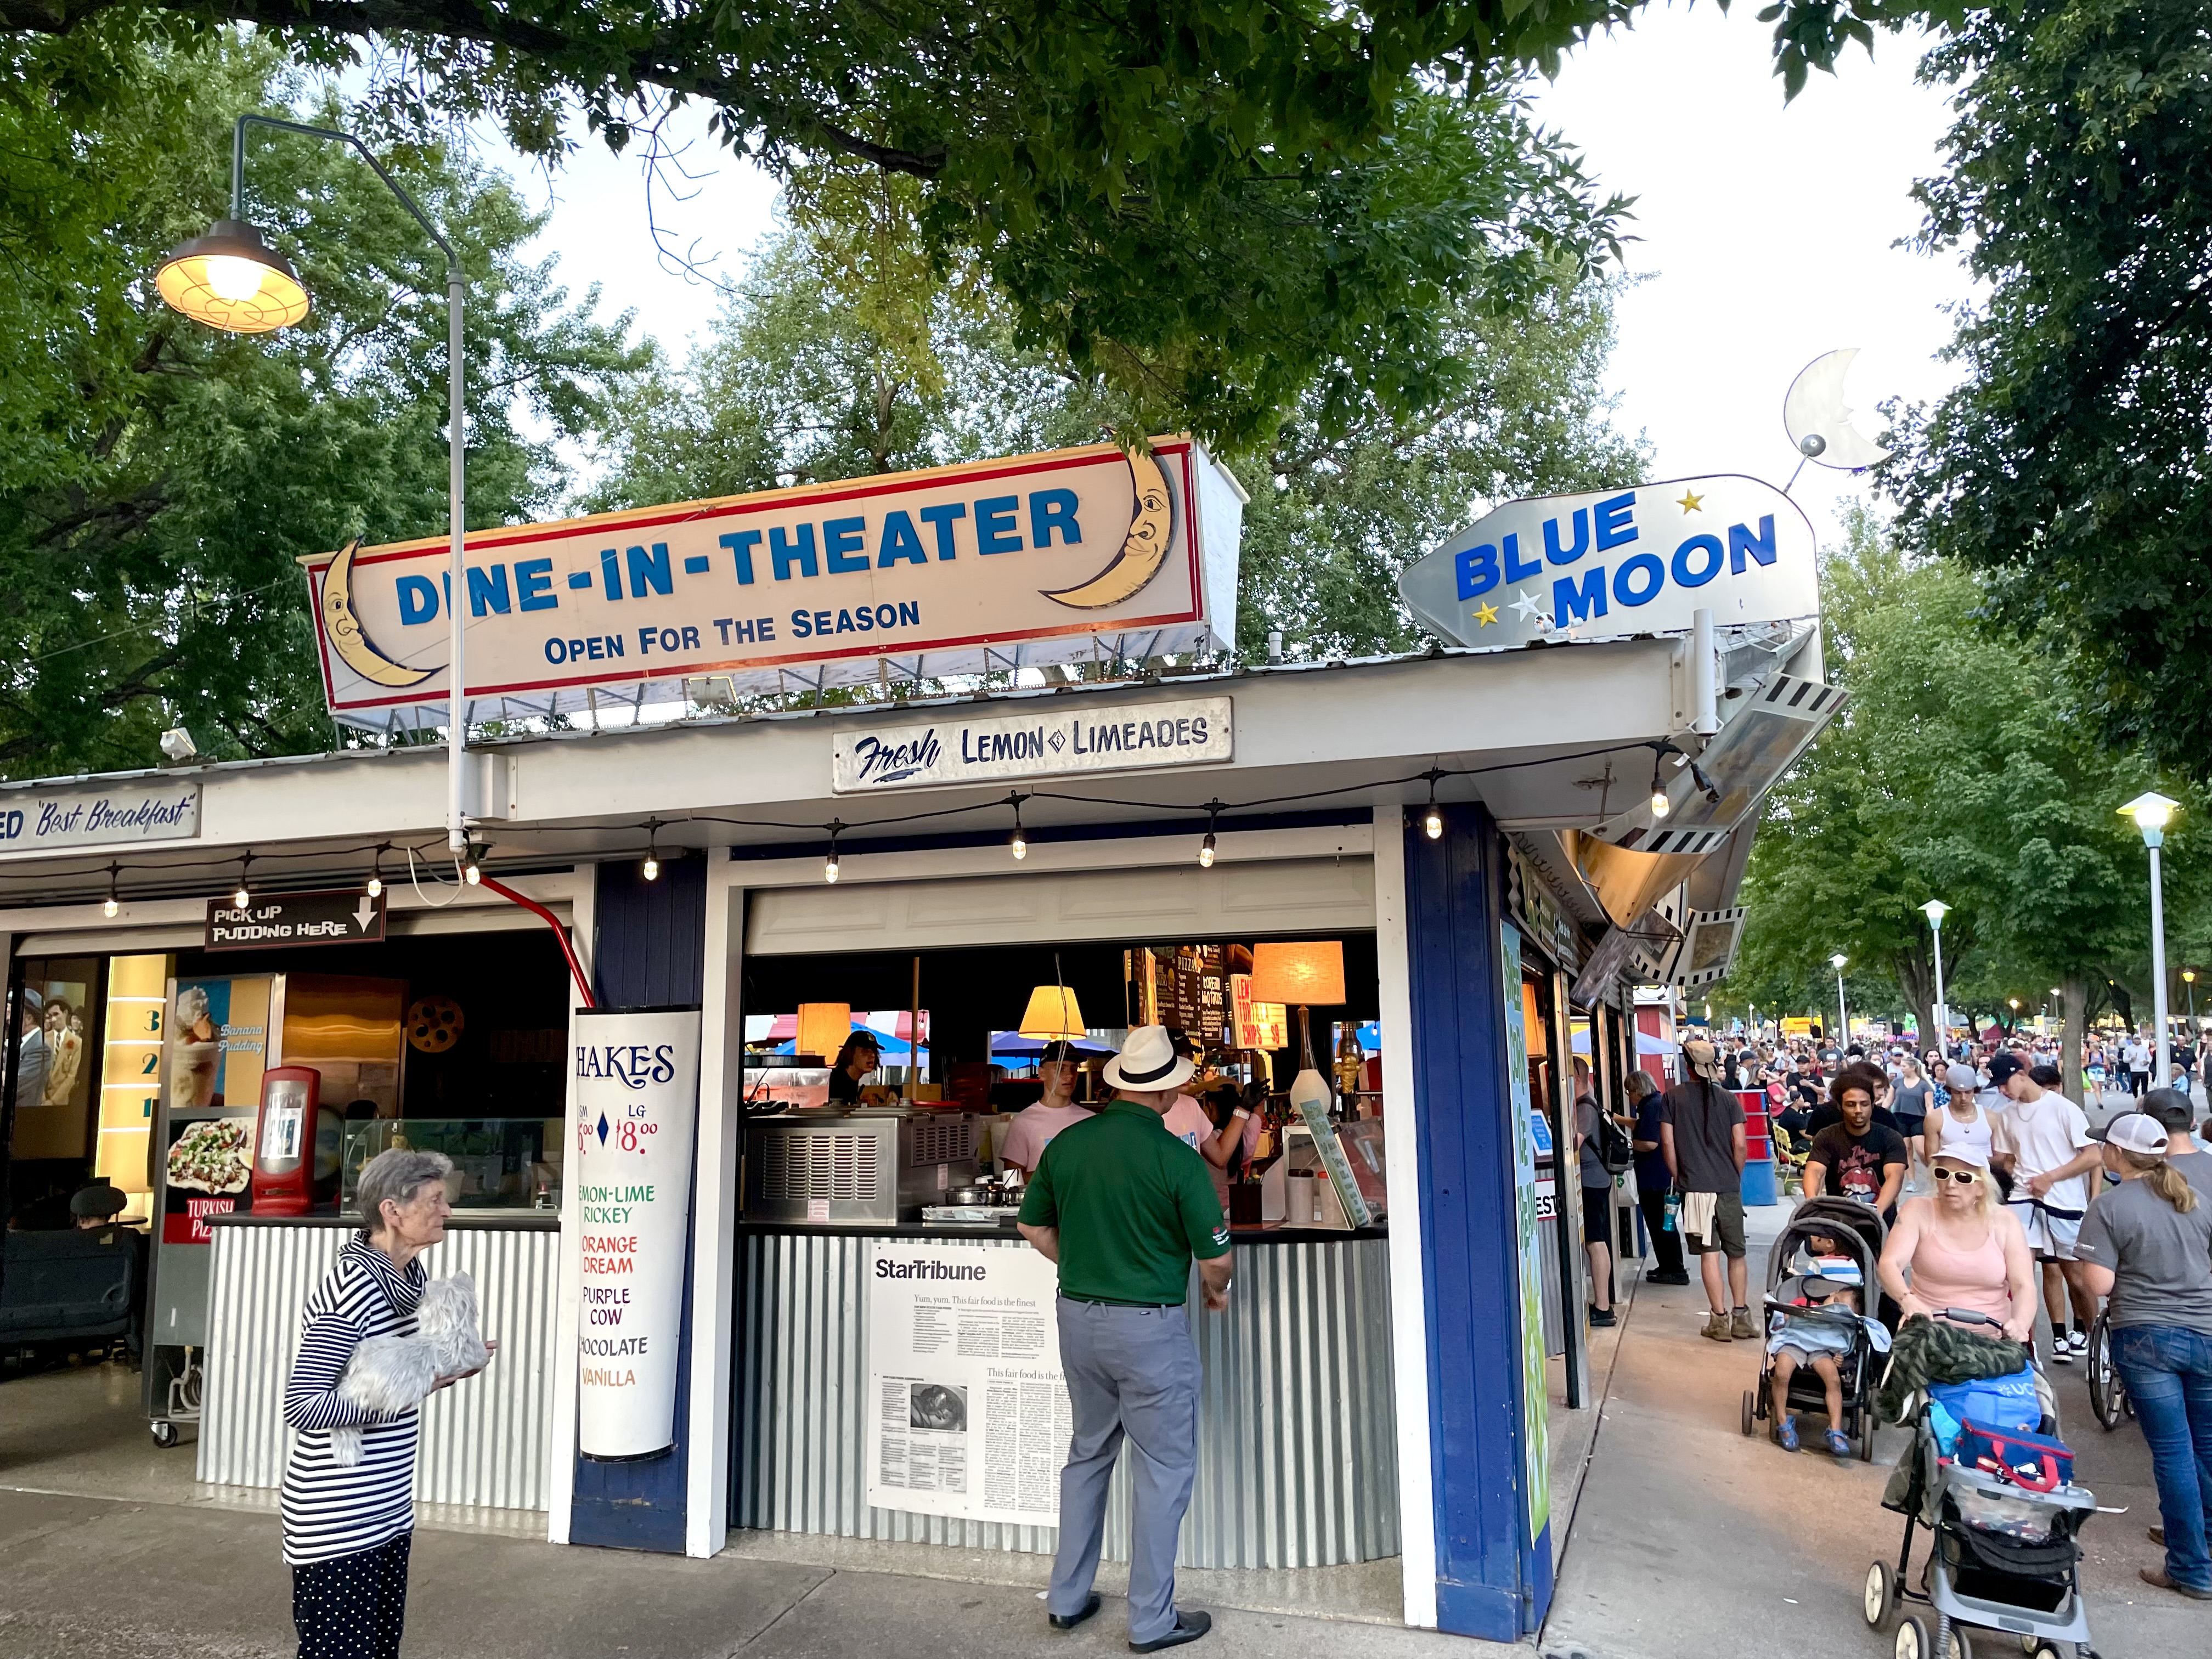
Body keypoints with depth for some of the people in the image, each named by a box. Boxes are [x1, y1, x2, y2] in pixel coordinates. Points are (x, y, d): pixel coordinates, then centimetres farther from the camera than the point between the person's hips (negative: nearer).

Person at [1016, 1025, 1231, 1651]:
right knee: (1164, 1468, 9)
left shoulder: (1066, 1143, -2)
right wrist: (1217, 1291, 10)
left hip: (1078, 1317, 6)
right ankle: (1151, 1620, 18)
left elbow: (1033, 1226, 10)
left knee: (1088, 1454, 22)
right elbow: (1216, 1256, -11)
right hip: (1150, 1326, -6)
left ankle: (1067, 1599, 32)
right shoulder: (1176, 1157, -17)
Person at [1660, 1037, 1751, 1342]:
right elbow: (1740, 1145, -2)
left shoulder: (1673, 1097, -1)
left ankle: (1720, 1319, 2)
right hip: (1729, 1187, 2)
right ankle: (1741, 1316, 16)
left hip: (1695, 1187, -2)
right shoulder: (1728, 1098, 2)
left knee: (1709, 1253, 1)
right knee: (1736, 1253, 13)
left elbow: (1667, 1144, -3)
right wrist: (1735, 1176, 14)